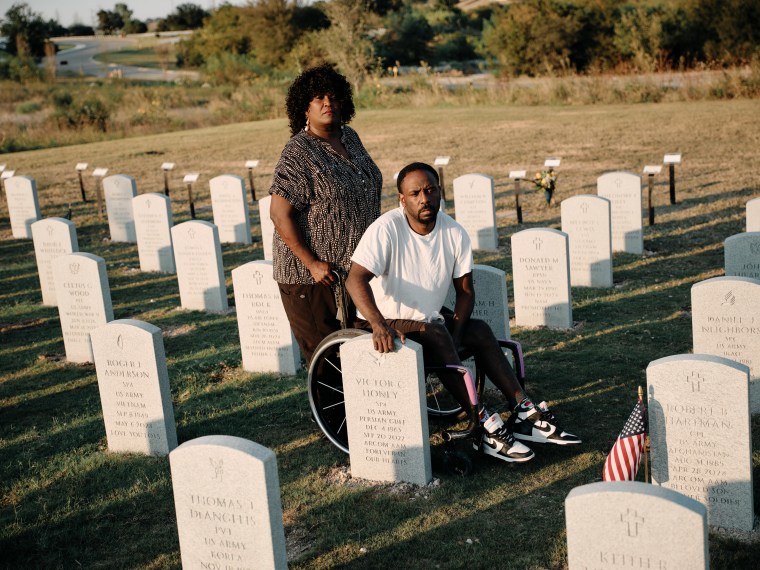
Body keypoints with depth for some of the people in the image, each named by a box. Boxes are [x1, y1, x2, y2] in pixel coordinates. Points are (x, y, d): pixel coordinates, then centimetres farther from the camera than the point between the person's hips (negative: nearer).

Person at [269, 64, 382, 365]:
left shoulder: (350, 138, 8)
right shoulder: (298, 155, -16)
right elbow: (280, 214, -19)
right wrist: (312, 263, -21)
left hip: (355, 265, 8)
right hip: (312, 274, -7)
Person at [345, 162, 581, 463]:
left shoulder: (454, 233, -4)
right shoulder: (386, 229, -21)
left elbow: (465, 291, 0)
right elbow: (356, 279, -31)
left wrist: (455, 335, -16)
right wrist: (379, 325, -46)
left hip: (430, 316, 6)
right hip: (388, 321, -6)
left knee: (480, 330, -13)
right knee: (436, 334, -30)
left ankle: (524, 413, -12)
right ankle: (485, 427, -30)